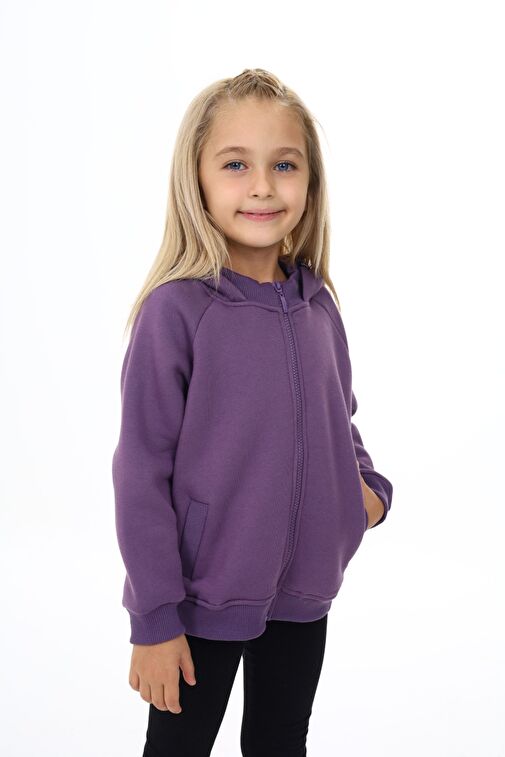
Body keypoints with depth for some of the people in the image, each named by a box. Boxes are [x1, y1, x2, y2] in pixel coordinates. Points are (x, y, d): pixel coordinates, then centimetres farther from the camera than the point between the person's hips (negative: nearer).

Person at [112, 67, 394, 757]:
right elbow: (141, 472, -15)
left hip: (304, 594, 5)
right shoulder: (177, 309, -18)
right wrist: (155, 618, -12)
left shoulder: (317, 304, -1)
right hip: (204, 600, -5)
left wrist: (369, 487, -4)